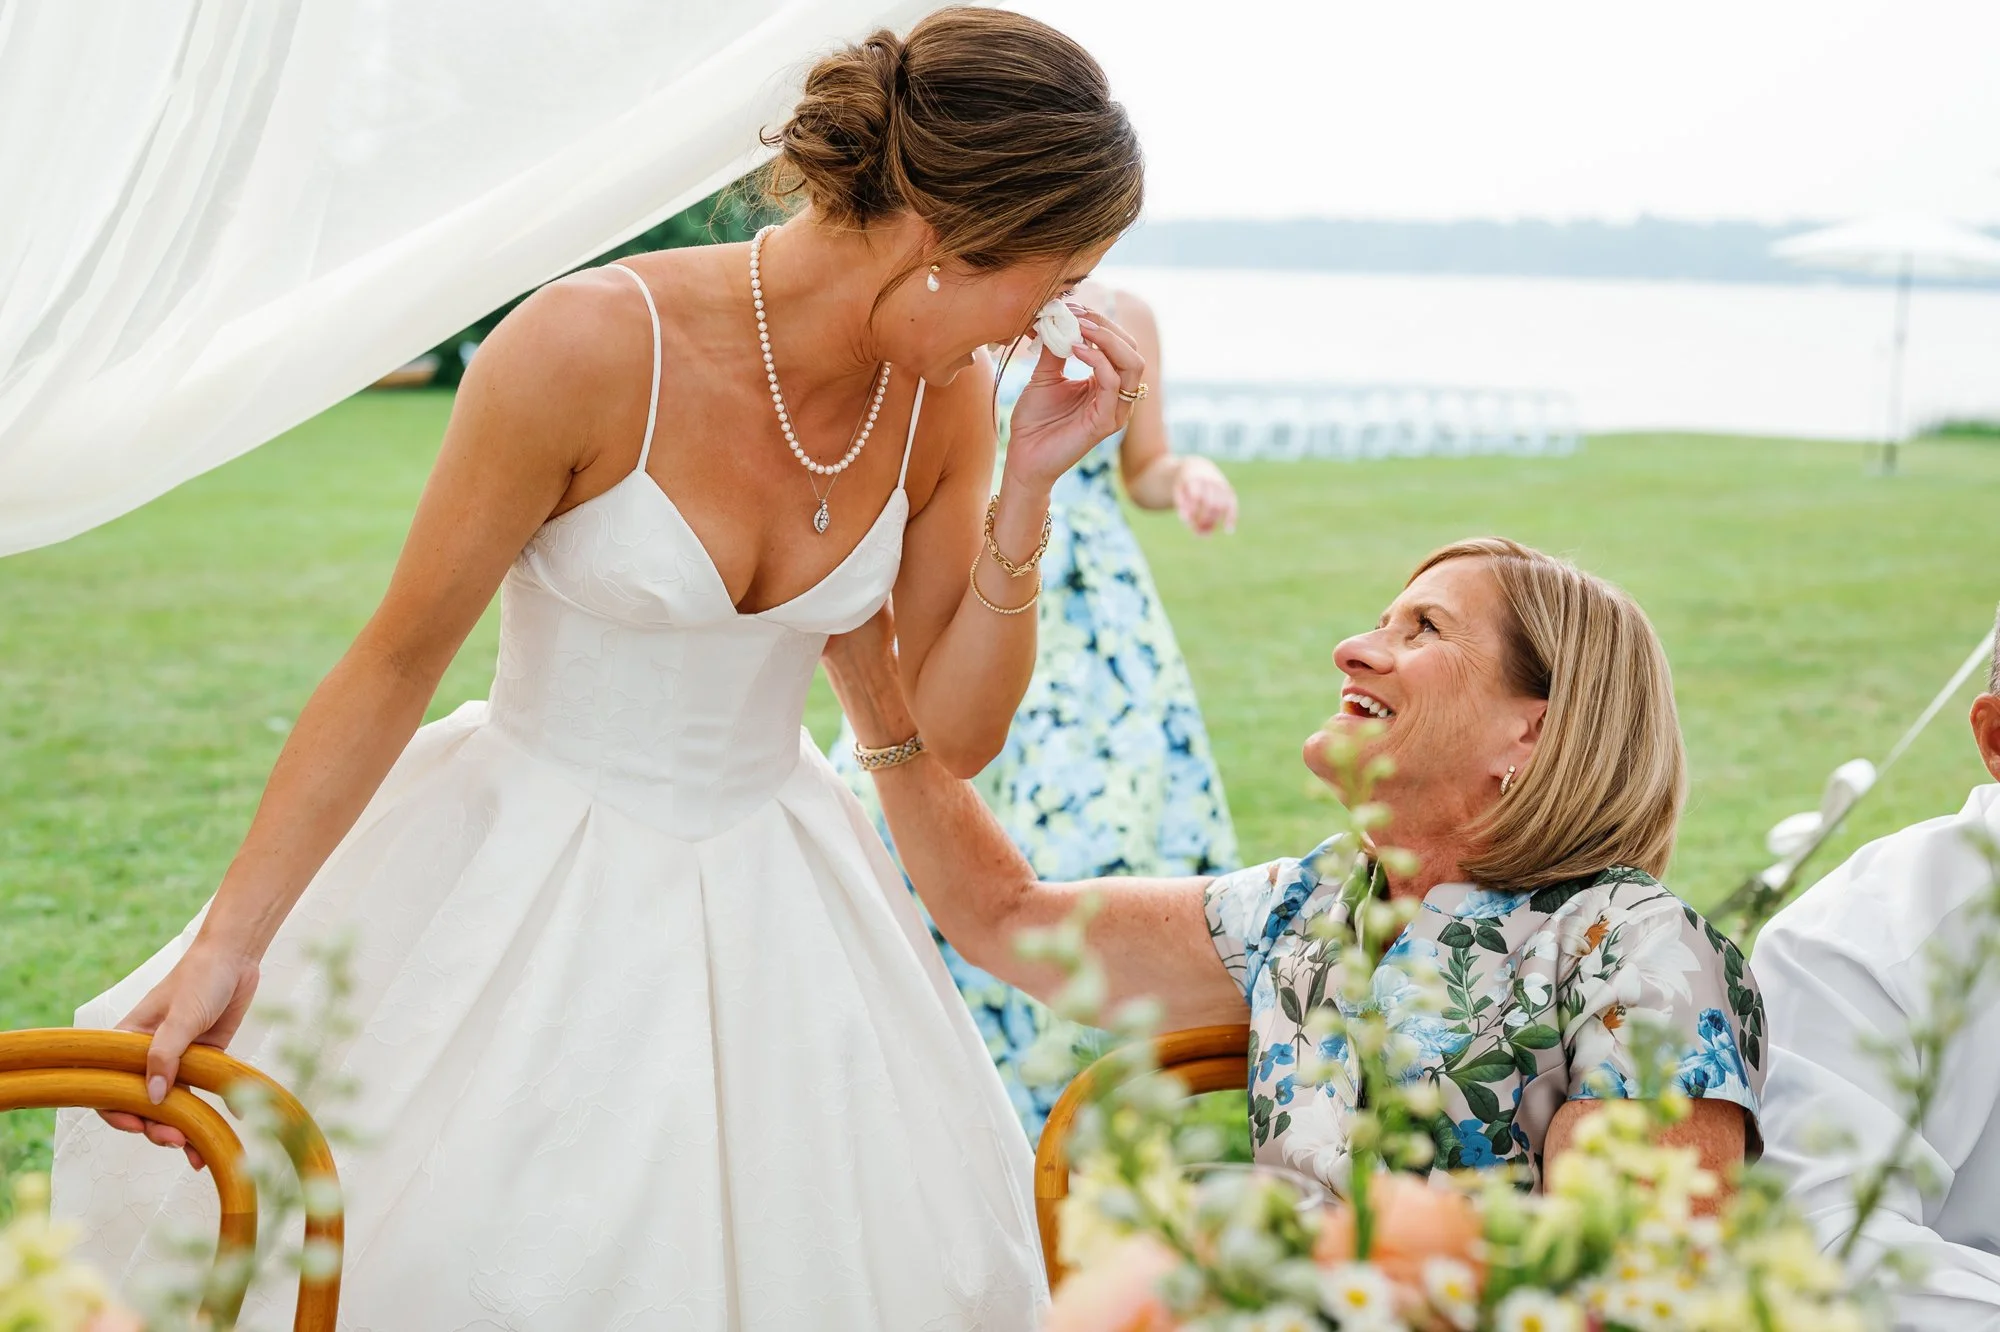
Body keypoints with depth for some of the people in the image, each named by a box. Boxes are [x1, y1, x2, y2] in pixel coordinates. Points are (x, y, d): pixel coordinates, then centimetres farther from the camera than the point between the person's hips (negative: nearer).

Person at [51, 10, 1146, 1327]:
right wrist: (227, 946, -15)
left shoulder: (946, 397, -7)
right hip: (524, 871, -4)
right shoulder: (593, 346, -24)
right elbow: (397, 660, -15)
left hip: (769, 901, 5)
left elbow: (958, 731, -2)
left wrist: (1028, 488, -15)